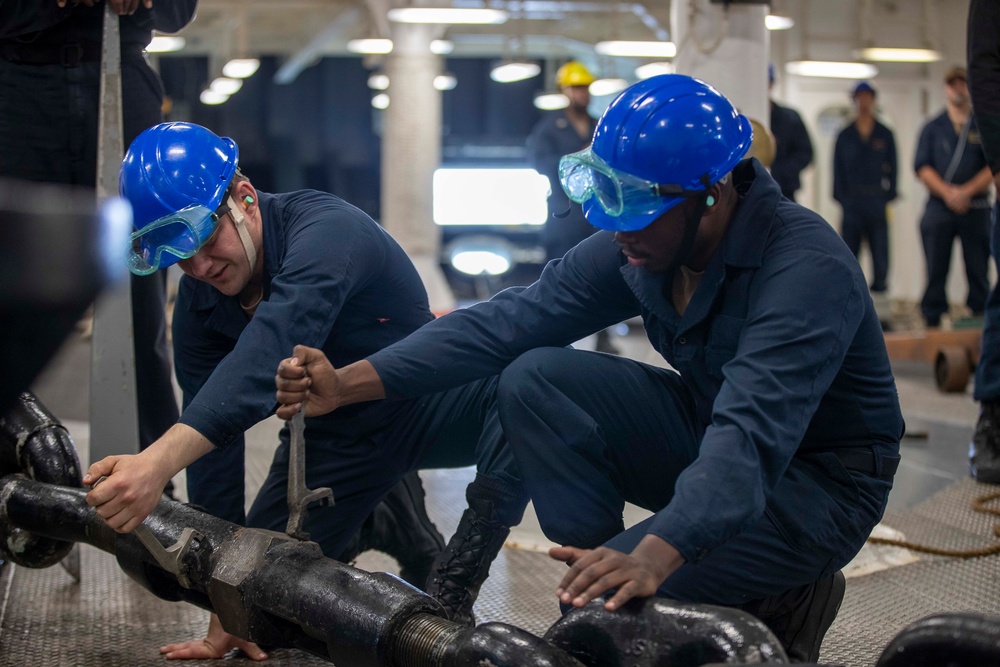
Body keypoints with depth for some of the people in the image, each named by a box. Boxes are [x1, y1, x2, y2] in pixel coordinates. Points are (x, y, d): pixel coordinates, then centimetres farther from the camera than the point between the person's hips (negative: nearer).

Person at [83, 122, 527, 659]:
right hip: (334, 434, 6)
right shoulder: (199, 302, -11)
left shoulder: (324, 229, -32)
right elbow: (212, 452, -10)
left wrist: (158, 462, -63)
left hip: (426, 407, -5)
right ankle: (385, 519, 24)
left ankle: (448, 594, -22)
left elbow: (264, 361, -49)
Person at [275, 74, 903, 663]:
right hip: (703, 435, 7)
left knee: (614, 593, -27)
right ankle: (601, 569, -5)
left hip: (818, 481, -6)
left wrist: (656, 553, -58)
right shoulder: (637, 247, -9)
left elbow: (752, 436, -42)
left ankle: (785, 604, 0)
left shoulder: (808, 269, -31)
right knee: (534, 381, -13)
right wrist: (347, 383, -20)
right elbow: (514, 319, -12)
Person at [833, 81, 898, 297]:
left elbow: (892, 167, 8)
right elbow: (838, 170, 7)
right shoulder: (844, 136, 10)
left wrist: (888, 197, -3)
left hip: (878, 201, 0)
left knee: (880, 252, -4)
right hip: (852, 202, 0)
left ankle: (879, 285, 1)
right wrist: (842, 199, -3)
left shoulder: (885, 135, 10)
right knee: (848, 253, -1)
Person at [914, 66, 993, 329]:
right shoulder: (932, 127, 12)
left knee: (978, 271, -2)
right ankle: (932, 322, 2)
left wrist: (967, 191, -12)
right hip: (939, 208, 1)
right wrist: (948, 193, -10)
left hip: (976, 208, -1)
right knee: (936, 271, -1)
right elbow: (922, 168, 4)